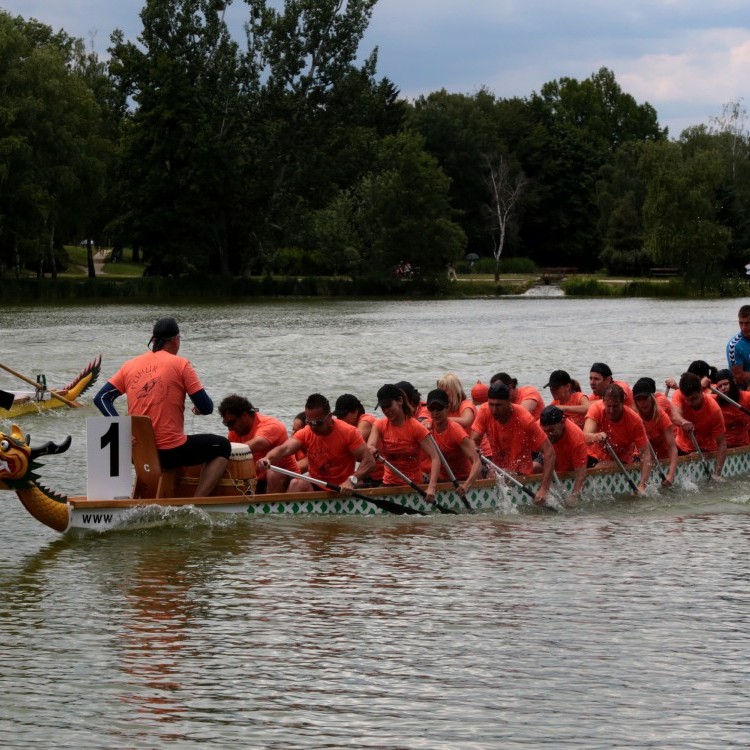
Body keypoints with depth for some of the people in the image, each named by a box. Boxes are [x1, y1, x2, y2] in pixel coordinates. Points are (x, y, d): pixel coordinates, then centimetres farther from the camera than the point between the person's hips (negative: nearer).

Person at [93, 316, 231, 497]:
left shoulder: (130, 365, 9)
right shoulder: (179, 364, -5)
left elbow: (101, 398, 4)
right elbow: (206, 407, -6)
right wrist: (198, 409, 17)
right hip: (171, 452, -6)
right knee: (222, 446, 15)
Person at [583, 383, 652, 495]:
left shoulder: (634, 420, -22)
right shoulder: (596, 408, -20)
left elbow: (645, 454, -23)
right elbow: (585, 437, -35)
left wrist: (642, 486, -34)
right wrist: (596, 437, -61)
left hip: (620, 459, -2)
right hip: (595, 453, 3)